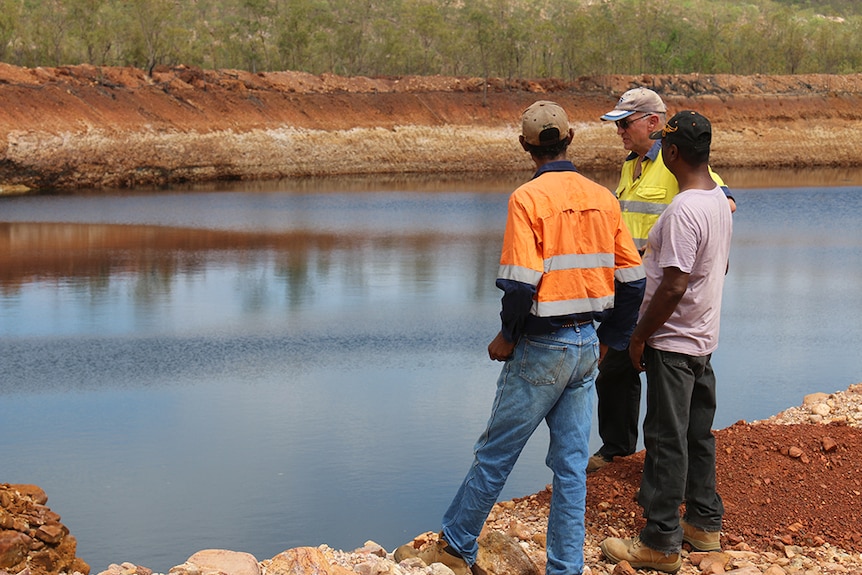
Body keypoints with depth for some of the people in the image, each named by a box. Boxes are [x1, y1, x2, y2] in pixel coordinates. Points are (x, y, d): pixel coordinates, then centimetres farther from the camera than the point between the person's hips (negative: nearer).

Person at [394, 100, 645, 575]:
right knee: (571, 464, 11)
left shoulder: (528, 198, -14)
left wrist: (507, 337, -5)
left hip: (542, 348, -6)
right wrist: (606, 339, 16)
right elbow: (632, 278, 6)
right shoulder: (603, 198, 5)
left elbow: (521, 282, -21)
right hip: (587, 347, 6)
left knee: (495, 454, 7)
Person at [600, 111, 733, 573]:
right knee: (698, 434, 18)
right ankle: (704, 523, 29)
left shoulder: (683, 211, -23)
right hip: (704, 338, 9)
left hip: (672, 343, -9)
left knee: (667, 440, -2)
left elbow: (674, 286, -25)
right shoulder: (718, 199, 6)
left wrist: (640, 336, -16)